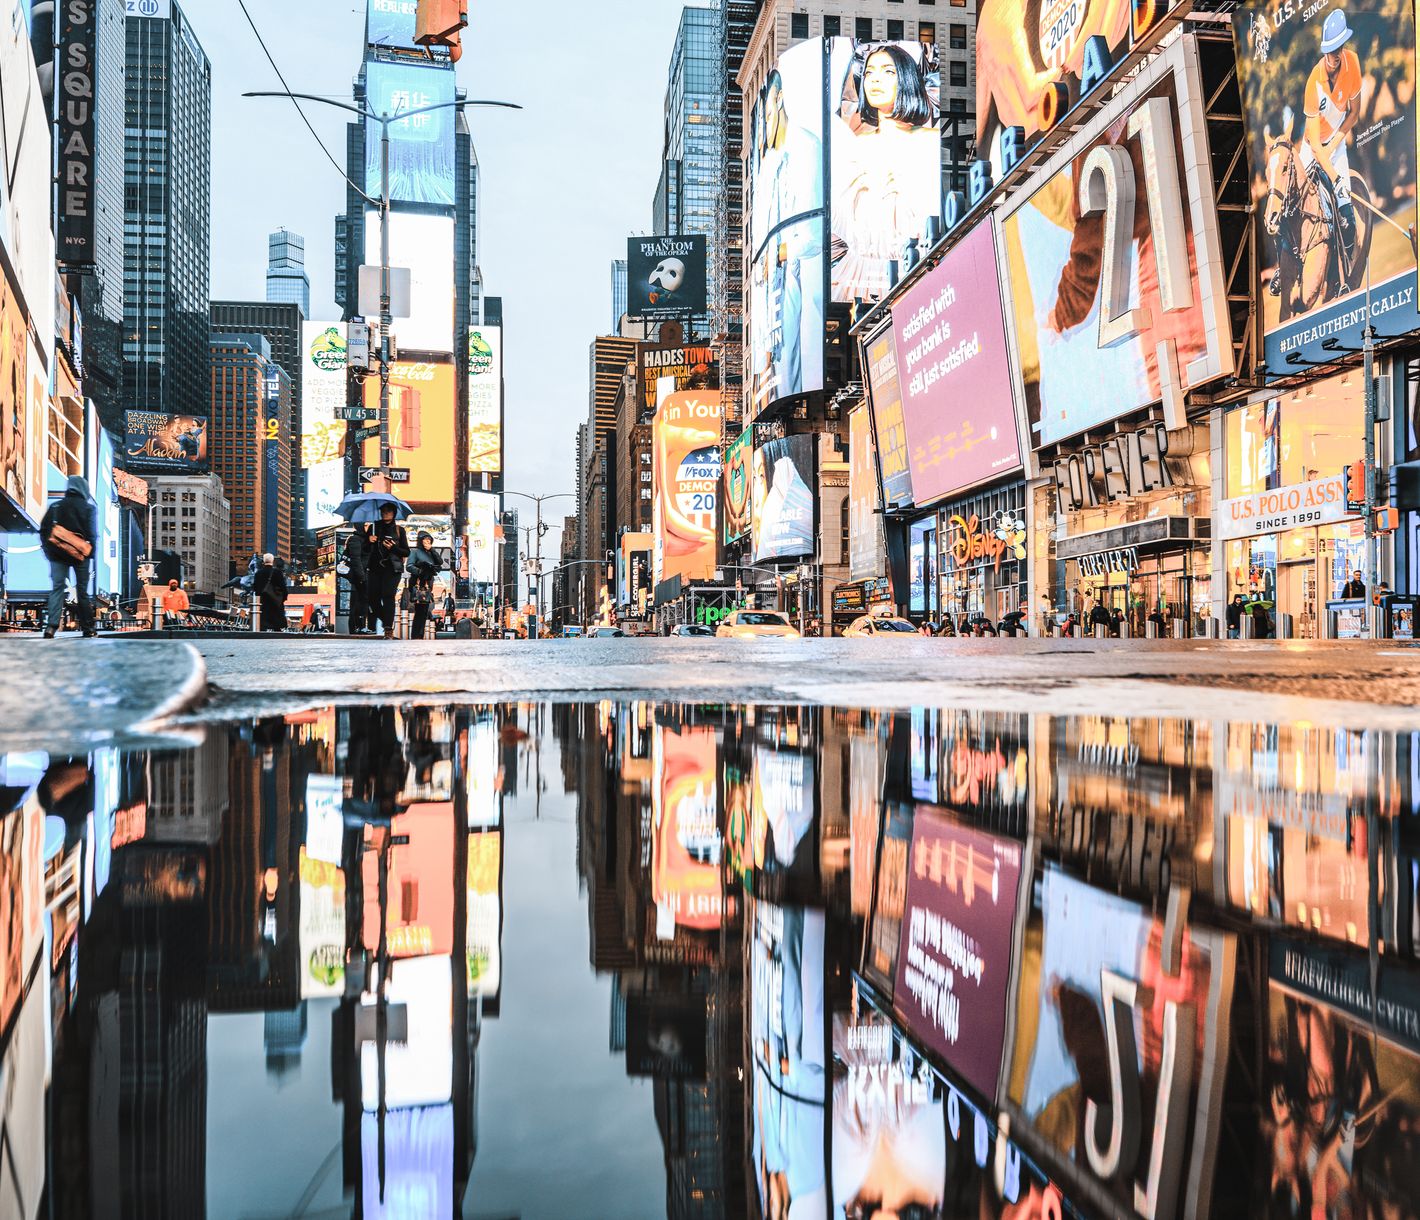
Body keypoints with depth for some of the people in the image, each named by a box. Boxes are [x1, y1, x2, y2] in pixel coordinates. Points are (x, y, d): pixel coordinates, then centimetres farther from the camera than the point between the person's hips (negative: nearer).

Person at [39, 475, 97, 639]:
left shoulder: (55, 506, 7)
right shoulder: (88, 508, -2)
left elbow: (44, 530, 5)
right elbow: (92, 534, -7)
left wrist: (48, 552, 11)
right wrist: (90, 555, 1)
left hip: (58, 555, 2)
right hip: (80, 555, -2)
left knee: (56, 588, -1)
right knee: (82, 591, 6)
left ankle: (51, 626, -17)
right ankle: (87, 628, 8)